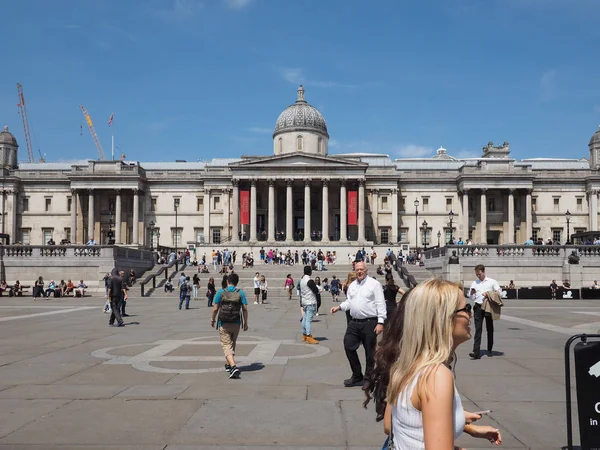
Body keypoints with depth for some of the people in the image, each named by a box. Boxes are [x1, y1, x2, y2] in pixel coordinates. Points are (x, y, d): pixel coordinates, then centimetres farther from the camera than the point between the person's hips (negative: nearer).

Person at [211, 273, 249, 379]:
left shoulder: (221, 292, -6)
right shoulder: (241, 293, -3)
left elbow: (215, 308, -5)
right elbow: (245, 309, -5)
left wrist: (212, 319, 11)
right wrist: (245, 323, 5)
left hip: (223, 324, -2)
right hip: (236, 323, 2)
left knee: (226, 346, -3)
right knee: (232, 344, 22)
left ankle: (234, 366, -22)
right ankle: (229, 365, 36)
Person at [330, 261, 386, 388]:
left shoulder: (374, 284, -4)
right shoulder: (352, 285, 15)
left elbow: (380, 304, -8)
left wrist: (380, 322, -14)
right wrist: (339, 307, 1)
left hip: (370, 323, -6)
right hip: (354, 322, 6)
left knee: (370, 352, 5)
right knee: (348, 346, 4)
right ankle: (357, 376, 21)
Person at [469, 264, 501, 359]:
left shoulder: (492, 282, 7)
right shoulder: (474, 283, 14)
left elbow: (500, 293, 2)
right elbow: (472, 298, 15)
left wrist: (489, 294, -10)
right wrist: (472, 294, -7)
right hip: (478, 307, 1)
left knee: (490, 329, 8)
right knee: (478, 329, -8)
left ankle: (489, 350, 21)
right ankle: (476, 352, -15)